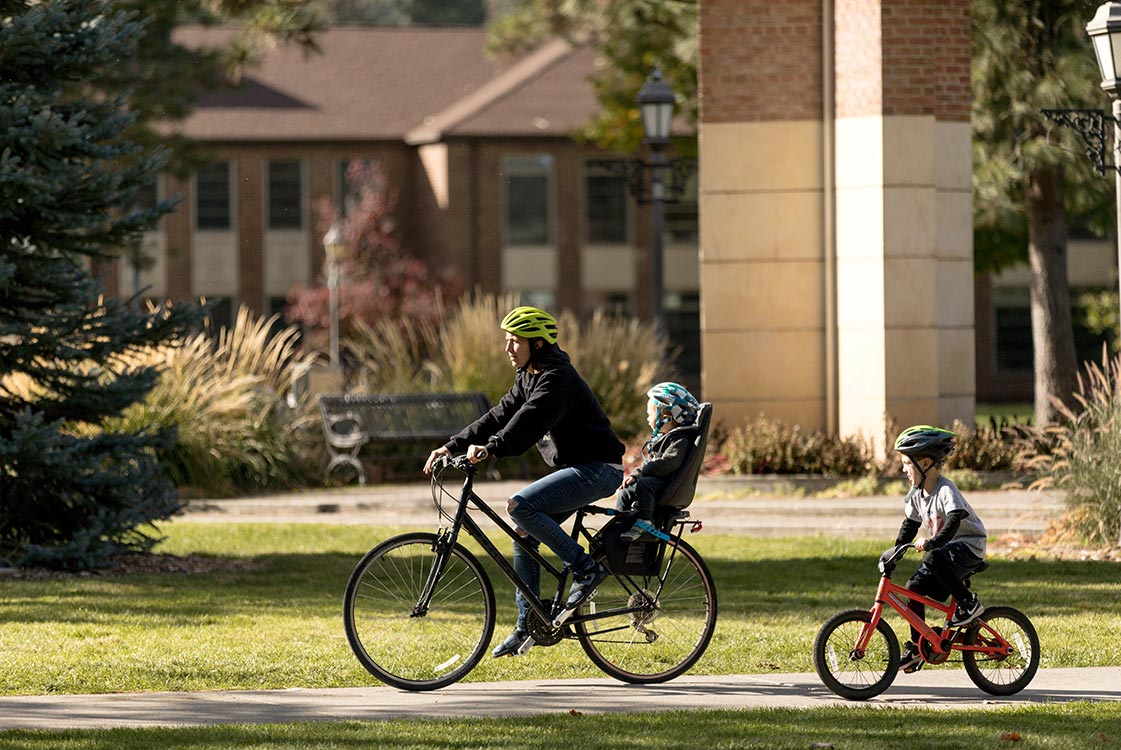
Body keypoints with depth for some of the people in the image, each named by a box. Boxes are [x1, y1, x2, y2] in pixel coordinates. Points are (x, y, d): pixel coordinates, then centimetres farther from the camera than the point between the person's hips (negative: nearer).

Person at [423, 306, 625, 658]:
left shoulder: (558, 378, -17)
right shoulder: (528, 378, 14)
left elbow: (531, 420, -31)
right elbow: (501, 415, 10)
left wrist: (490, 448, -43)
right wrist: (453, 446, 0)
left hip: (598, 469, -10)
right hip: (575, 469, 10)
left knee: (520, 506, -25)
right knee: (524, 536, 5)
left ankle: (586, 568, -16)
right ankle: (527, 625, 10)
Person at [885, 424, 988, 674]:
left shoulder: (946, 490, -21)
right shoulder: (917, 493, 6)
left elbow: (954, 519, -35)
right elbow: (910, 524, 18)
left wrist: (932, 543, -46)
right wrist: (895, 549, 8)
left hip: (968, 548, -9)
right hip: (943, 550, 9)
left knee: (933, 558, -36)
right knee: (914, 586, -4)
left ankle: (968, 602, -21)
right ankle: (917, 645, 4)